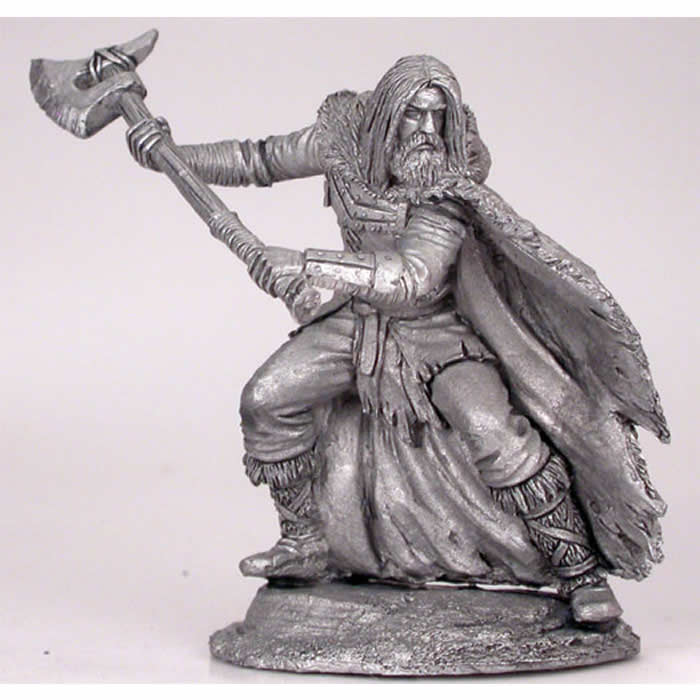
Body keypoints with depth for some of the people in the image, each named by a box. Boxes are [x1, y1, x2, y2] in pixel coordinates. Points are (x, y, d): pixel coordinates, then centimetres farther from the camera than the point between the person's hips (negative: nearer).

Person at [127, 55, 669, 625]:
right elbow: (258, 161, 2)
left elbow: (410, 280, -42)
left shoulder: (449, 183, -29)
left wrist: (307, 264, -47)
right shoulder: (341, 140, -15)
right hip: (359, 318, 5)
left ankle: (579, 569, -8)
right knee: (267, 401, -3)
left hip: (439, 327, -5)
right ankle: (308, 546, 16)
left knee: (495, 435, -26)